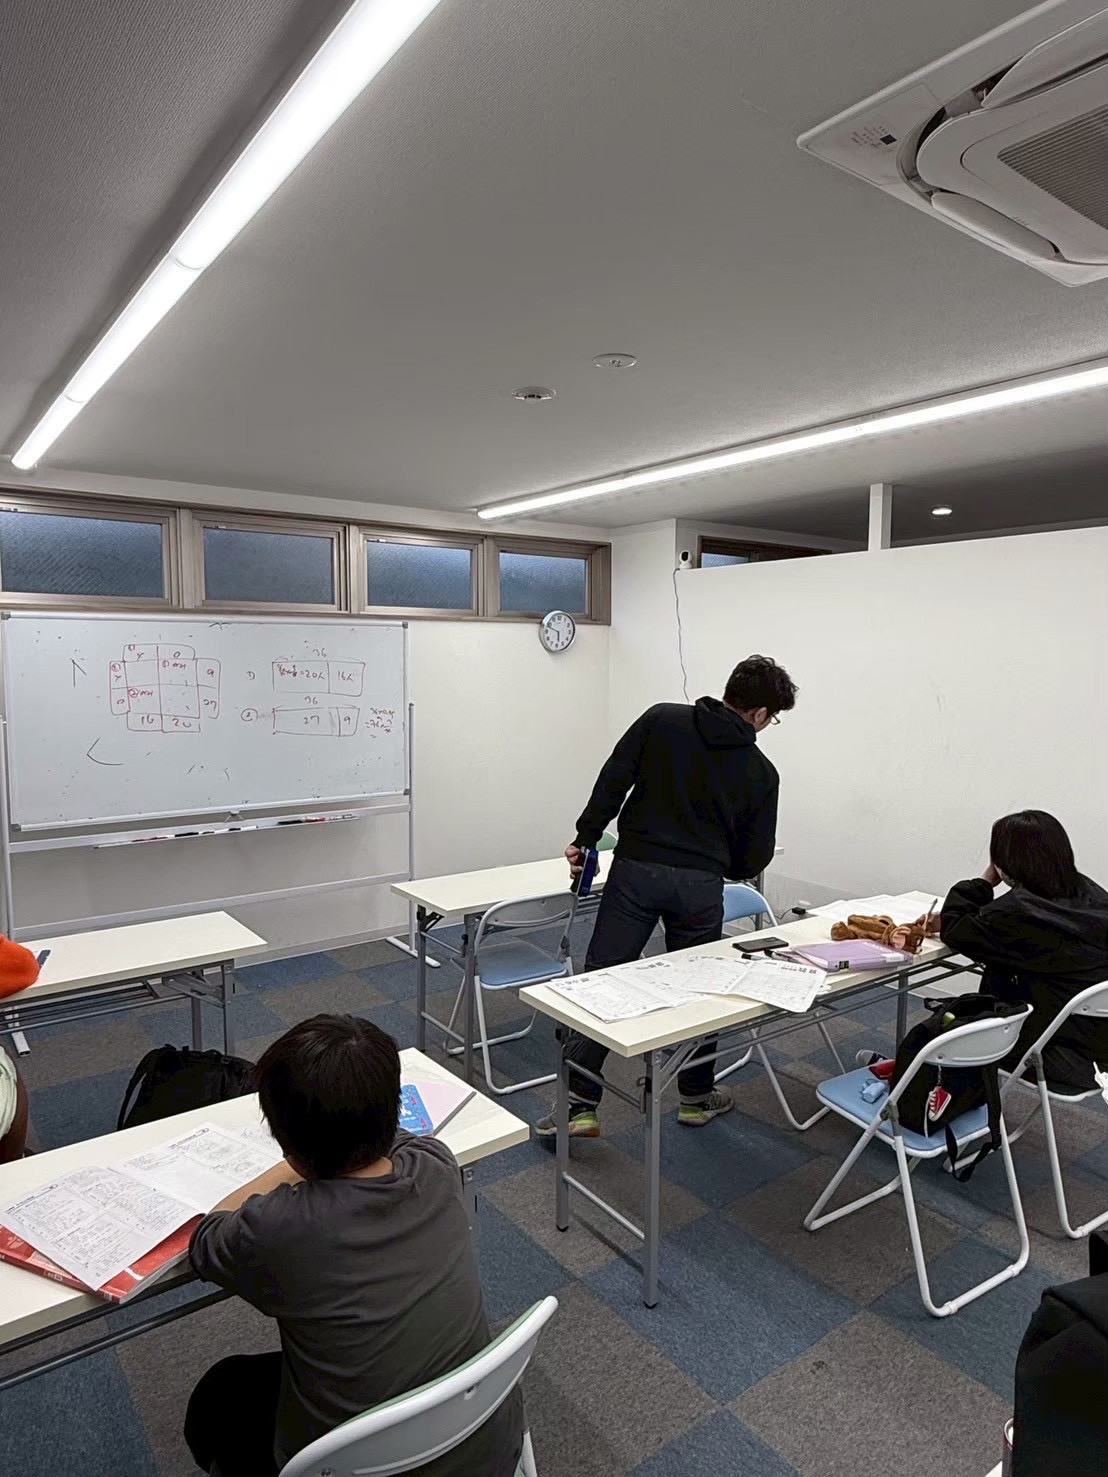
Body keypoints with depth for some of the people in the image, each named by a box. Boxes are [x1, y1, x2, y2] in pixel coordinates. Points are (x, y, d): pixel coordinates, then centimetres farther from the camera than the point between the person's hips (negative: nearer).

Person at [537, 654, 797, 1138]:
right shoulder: (760, 771, 6)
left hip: (636, 870, 0)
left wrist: (584, 838, 3)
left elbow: (613, 780, -3)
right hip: (700, 884, 1)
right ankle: (697, 1097, 33)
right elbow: (756, 854, 9)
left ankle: (578, 1105, 6)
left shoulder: (662, 720, 4)